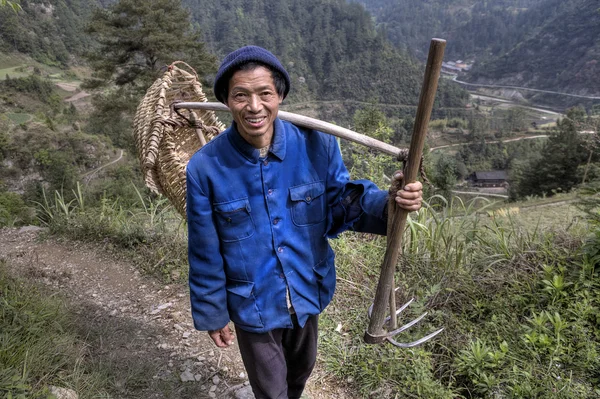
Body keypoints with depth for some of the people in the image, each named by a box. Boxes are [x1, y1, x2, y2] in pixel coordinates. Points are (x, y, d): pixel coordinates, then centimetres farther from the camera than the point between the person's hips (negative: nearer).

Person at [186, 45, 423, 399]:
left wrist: (388, 204, -29)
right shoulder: (204, 168, -21)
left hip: (308, 292, 3)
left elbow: (341, 203, -8)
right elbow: (205, 256, -12)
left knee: (302, 369, 34)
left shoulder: (318, 145, -18)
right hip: (252, 305, -2)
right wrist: (212, 314, -2)